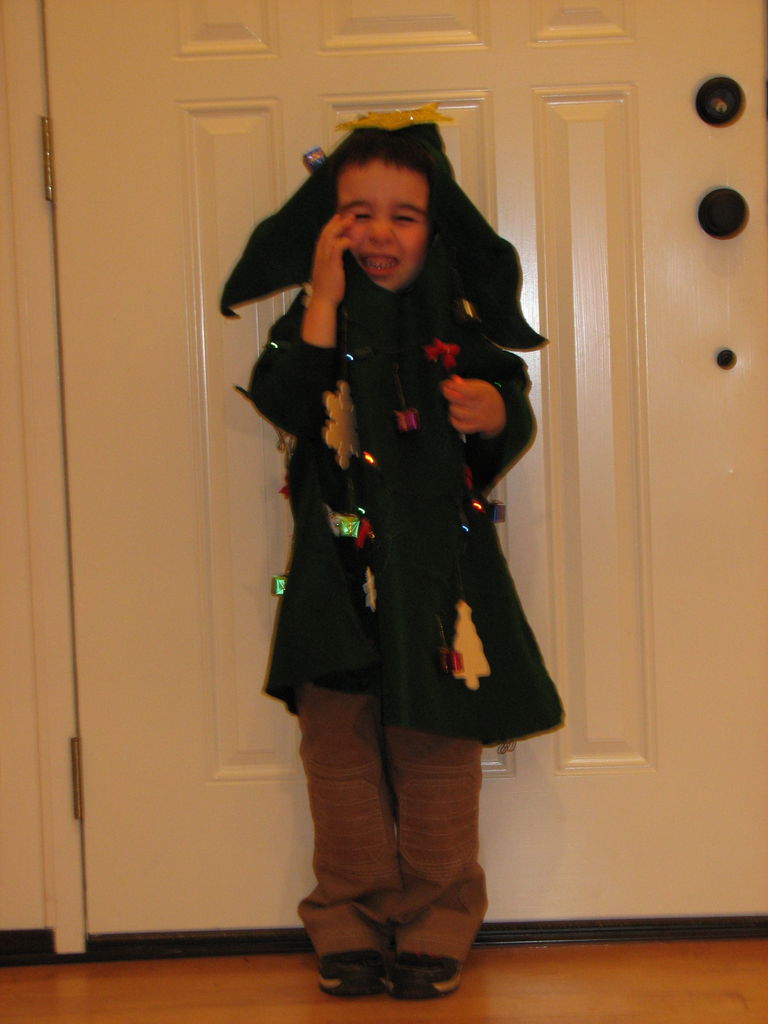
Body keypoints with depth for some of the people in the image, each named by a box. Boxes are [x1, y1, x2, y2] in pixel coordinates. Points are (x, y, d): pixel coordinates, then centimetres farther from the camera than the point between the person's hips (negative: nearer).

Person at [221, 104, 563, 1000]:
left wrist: (493, 411, -17)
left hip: (437, 563, 0)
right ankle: (350, 924, 20)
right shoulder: (310, 316, 2)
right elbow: (284, 407, -15)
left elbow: (514, 430, 5)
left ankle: (435, 925, 18)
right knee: (339, 740, 6)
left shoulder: (460, 318, 3)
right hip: (337, 561, 1)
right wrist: (324, 304, -18)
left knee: (436, 743, 4)